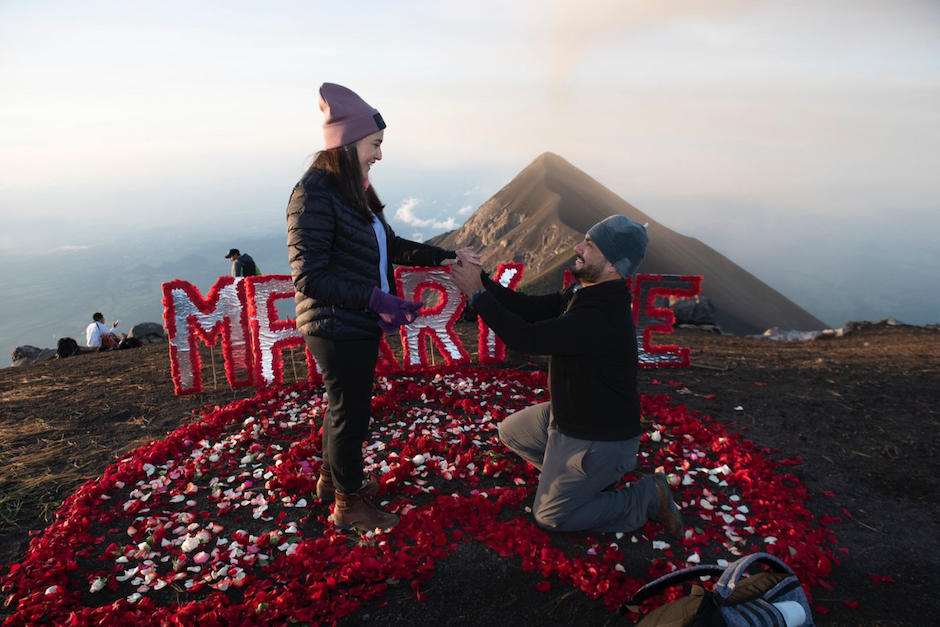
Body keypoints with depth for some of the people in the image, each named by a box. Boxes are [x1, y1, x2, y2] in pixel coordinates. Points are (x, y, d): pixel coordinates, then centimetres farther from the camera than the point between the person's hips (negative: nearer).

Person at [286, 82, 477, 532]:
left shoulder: (354, 190, 7)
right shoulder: (314, 194, -21)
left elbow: (390, 245, 14)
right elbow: (308, 278, -24)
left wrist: (445, 256, 7)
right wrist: (375, 299, -30)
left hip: (360, 325, 9)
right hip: (336, 330, -9)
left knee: (345, 406, 23)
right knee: (351, 412, 6)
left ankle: (332, 478, 45)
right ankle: (348, 503, 28)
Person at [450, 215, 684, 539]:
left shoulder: (602, 318, -35)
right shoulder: (584, 294, -3)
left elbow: (526, 338, -34)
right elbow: (533, 308, 1)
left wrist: (477, 293, -26)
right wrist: (482, 280, -8)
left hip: (600, 438, -9)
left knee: (549, 516, 5)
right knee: (511, 431, 24)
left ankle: (648, 498, 10)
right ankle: (595, 478, 22)